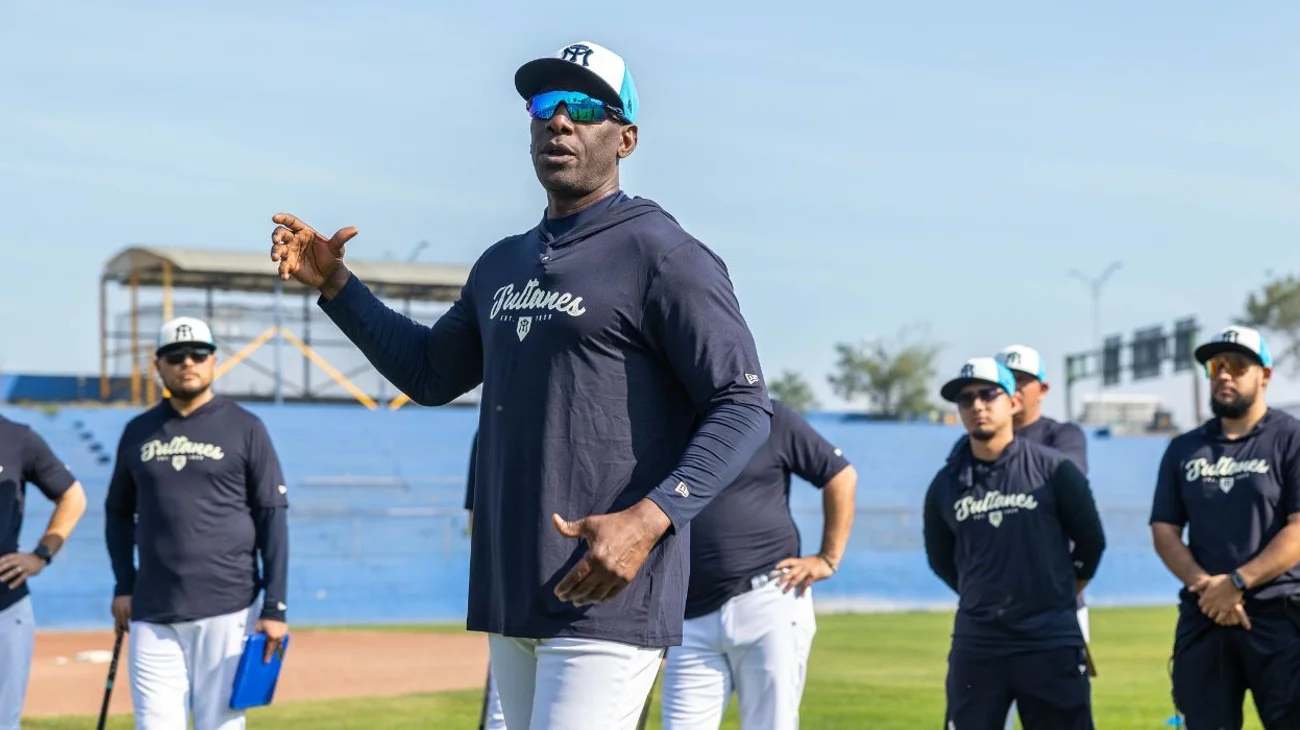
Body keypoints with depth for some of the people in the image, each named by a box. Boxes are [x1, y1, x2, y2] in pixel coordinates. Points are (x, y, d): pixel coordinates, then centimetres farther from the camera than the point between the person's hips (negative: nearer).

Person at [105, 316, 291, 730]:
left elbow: (273, 519, -2)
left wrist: (275, 607, -8)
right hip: (152, 613, 3)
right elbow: (118, 512, 20)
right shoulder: (138, 431, 11)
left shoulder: (244, 428, 1)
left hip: (227, 610, -3)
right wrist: (123, 586, 8)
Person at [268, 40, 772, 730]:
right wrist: (335, 285, 19)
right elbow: (429, 372, 31)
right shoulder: (502, 264, 17)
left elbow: (743, 407, -13)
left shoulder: (661, 254, -8)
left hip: (607, 597, -8)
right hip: (511, 596, 9)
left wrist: (650, 518, -26)